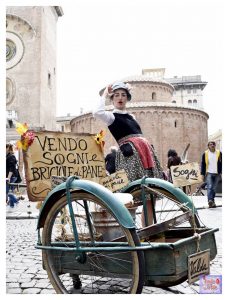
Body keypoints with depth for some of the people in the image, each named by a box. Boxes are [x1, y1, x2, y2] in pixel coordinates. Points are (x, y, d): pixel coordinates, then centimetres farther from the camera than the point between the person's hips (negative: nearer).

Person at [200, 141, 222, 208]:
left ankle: (212, 201, 14)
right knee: (209, 187, -16)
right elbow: (203, 164, 5)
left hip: (217, 174, 2)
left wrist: (221, 172, 1)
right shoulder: (205, 154, 3)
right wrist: (202, 174, 1)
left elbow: (221, 164, 9)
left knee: (214, 188, 6)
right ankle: (210, 201, -26)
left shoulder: (219, 153, 6)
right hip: (209, 173, -2)